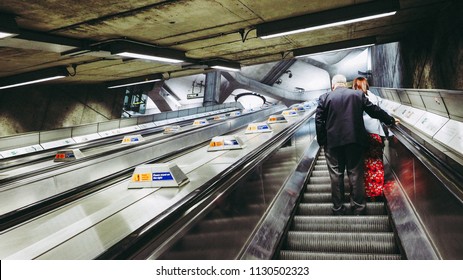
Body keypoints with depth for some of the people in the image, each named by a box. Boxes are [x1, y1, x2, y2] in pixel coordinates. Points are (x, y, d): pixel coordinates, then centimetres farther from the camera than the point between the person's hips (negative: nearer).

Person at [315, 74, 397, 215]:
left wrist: (321, 141, 2)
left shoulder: (325, 97, 1)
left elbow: (319, 120, -3)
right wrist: (390, 120, 22)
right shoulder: (358, 95, 5)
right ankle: (358, 207, 14)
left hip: (333, 142, -1)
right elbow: (375, 111, 9)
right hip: (355, 140, 1)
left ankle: (338, 208, 12)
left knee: (336, 175, 6)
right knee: (356, 174, 8)